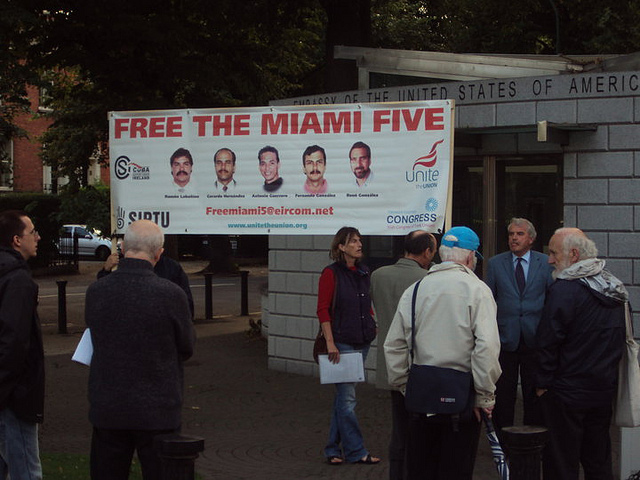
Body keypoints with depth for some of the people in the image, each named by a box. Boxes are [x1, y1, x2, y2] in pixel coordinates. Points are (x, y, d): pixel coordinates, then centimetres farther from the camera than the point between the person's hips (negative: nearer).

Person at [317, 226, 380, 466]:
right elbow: (323, 310, -11)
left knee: (343, 397, 12)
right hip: (341, 342, -7)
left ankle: (334, 449, 18)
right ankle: (356, 451, 0)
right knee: (347, 398, -4)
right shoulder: (332, 273, -8)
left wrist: (372, 325, 10)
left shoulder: (363, 273, 12)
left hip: (361, 342, 7)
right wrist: (330, 342, -16)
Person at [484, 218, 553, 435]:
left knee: (534, 396, 5)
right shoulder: (495, 264, 6)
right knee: (503, 397, 3)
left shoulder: (546, 263, 4)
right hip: (505, 340, 0)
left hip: (535, 341, 0)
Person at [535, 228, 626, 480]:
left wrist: (543, 383, -7)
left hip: (566, 393, -8)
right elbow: (621, 339, 17)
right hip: (605, 390, 8)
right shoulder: (614, 287, 8)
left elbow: (548, 341, -17)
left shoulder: (564, 290, -17)